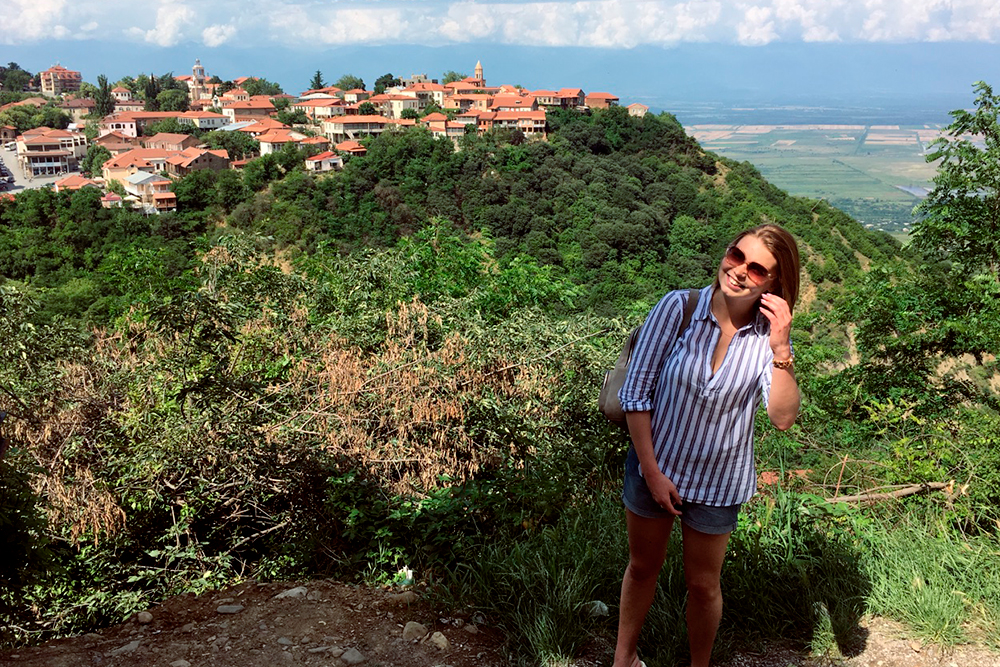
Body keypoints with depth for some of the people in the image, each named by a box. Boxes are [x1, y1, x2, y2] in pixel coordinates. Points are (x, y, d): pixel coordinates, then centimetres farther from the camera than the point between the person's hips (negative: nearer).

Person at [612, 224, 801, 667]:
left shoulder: (770, 335, -11)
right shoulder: (677, 308, -17)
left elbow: (783, 418, -20)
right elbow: (635, 392, -14)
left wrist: (780, 350, -31)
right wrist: (651, 469, -13)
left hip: (718, 483, 1)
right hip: (654, 468, 0)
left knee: (703, 585, 17)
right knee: (643, 568, 20)